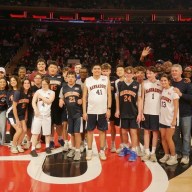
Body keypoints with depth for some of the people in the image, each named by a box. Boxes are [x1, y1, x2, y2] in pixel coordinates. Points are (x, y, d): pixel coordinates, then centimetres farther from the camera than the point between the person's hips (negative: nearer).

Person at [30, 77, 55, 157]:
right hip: (38, 114, 0)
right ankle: (33, 149, 0)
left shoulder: (52, 93, 4)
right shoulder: (38, 91, 4)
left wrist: (41, 97, -11)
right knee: (35, 132, -3)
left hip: (47, 115, 1)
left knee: (47, 132, 10)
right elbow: (33, 102, -6)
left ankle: (47, 147, 26)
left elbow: (49, 101, -12)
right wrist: (36, 110, -20)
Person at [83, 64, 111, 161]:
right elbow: (84, 97, 1)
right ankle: (89, 150, 17)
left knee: (102, 131, 8)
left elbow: (109, 95, 2)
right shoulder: (87, 80, 0)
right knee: (90, 130, 7)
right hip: (91, 111, 0)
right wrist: (84, 111, -4)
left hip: (103, 111, 0)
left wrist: (109, 109, -4)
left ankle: (102, 151, 17)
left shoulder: (106, 79, 1)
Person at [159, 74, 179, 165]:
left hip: (171, 118, -6)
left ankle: (173, 157, 12)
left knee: (168, 138, -3)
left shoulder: (173, 90, -11)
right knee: (163, 137, 8)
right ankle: (166, 155, 22)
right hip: (162, 118, 6)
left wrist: (174, 119, -16)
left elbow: (176, 106, -12)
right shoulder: (162, 90, 7)